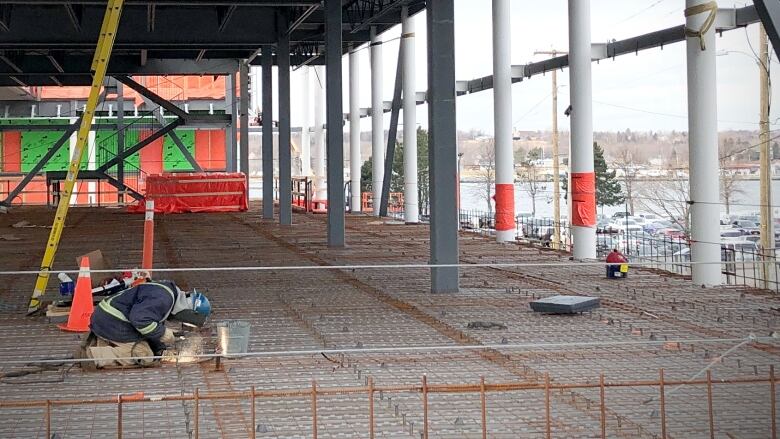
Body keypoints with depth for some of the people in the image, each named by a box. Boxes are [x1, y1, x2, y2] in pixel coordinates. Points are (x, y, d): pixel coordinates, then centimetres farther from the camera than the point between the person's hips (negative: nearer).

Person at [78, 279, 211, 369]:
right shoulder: (163, 298, -22)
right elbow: (140, 318, -31)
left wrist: (160, 348, 12)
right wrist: (163, 333, -19)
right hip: (113, 322, -10)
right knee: (143, 356, -10)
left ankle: (97, 343, 6)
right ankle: (93, 355, -14)